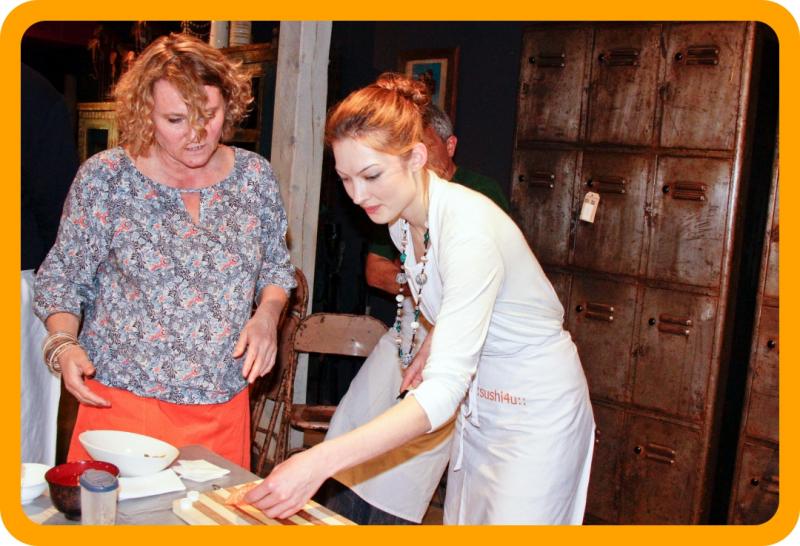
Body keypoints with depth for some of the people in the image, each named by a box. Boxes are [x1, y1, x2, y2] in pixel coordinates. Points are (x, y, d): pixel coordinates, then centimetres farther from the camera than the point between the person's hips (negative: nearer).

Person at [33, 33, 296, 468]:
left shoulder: (255, 176, 1)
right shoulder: (105, 177, -6)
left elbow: (276, 267, 12)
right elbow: (61, 277, 2)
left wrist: (266, 315, -7)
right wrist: (63, 345, -14)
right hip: (120, 400, -2)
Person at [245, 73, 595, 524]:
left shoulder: (469, 229, -31)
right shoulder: (400, 216, -3)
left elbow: (444, 390, -38)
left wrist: (322, 461, -44)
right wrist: (434, 341, -1)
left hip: (537, 408, -8)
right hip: (482, 399, 8)